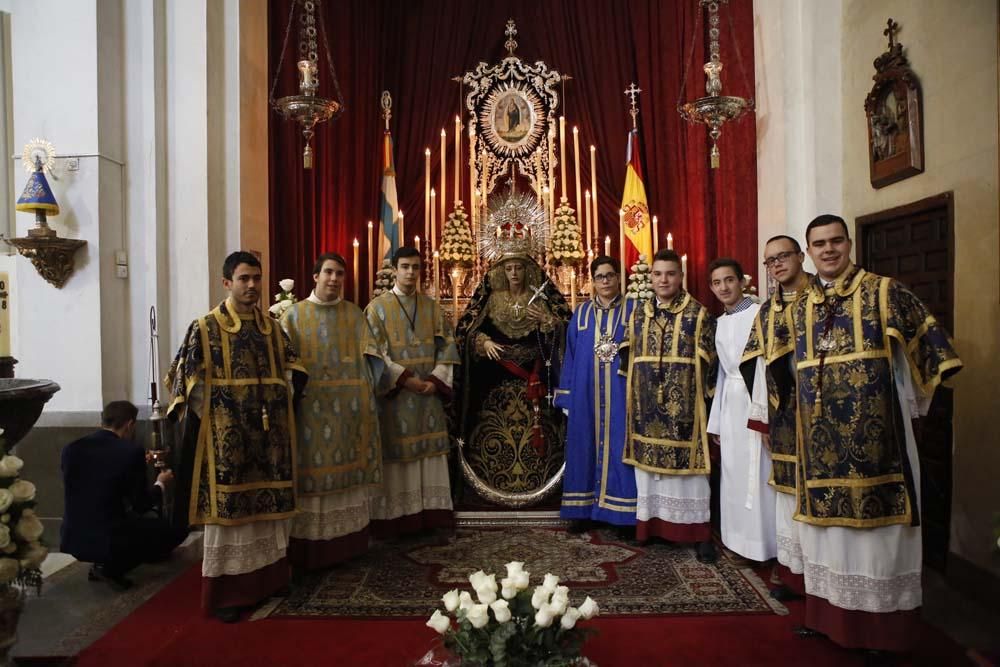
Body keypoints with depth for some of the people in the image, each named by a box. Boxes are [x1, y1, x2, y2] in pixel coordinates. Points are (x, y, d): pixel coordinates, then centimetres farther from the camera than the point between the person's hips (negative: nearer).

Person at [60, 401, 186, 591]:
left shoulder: (71, 448, 2)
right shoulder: (132, 451, -14)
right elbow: (142, 506, -8)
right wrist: (160, 485, 14)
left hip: (73, 538, 7)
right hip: (108, 540, -7)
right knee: (177, 529, 7)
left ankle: (102, 563, 17)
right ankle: (112, 568, 1)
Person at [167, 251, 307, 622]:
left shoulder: (272, 328, 10)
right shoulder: (205, 329, -3)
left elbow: (293, 373, 17)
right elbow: (188, 383, -3)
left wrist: (282, 412, 7)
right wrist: (210, 422, -9)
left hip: (269, 436, 5)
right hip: (226, 439, -4)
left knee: (268, 506, 11)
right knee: (229, 508, 1)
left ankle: (267, 580, 25)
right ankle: (226, 592, 13)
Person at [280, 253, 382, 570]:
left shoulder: (354, 313, 9)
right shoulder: (294, 314, 4)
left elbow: (367, 357, 6)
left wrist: (367, 397, -2)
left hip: (349, 407, 2)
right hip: (311, 406, -2)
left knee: (347, 467, 7)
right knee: (314, 469, 0)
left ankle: (347, 541, 20)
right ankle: (311, 545, 11)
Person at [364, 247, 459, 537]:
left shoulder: (432, 307, 10)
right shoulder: (377, 307, -1)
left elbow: (446, 347, 7)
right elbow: (374, 353, -7)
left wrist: (436, 380, -8)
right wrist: (405, 379, -15)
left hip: (428, 393, 4)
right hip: (393, 393, -3)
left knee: (429, 451, 5)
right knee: (397, 453, -2)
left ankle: (431, 513, 13)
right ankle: (394, 516, 7)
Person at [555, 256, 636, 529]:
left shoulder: (633, 310, 2)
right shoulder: (581, 313, 10)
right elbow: (571, 357, 10)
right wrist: (566, 397, 6)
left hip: (621, 393, -3)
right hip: (586, 395, 3)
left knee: (618, 448, 0)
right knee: (586, 448, 7)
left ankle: (620, 513, 8)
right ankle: (585, 511, 16)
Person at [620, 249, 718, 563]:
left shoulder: (699, 315, -2)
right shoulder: (638, 315, 9)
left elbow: (708, 364, -1)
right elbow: (628, 360, 14)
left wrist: (699, 399, -4)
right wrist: (633, 400, 11)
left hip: (683, 409, -3)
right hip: (646, 410, 4)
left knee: (687, 467, 1)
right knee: (648, 465, 9)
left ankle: (700, 533, 12)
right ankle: (651, 525, 22)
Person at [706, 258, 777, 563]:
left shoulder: (759, 314, -7)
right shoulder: (719, 323, 14)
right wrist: (715, 420, 16)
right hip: (730, 405, 7)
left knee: (760, 475, -1)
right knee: (734, 475, 12)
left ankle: (766, 543, 13)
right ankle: (742, 540, 24)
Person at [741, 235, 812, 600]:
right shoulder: (767, 311, 13)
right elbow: (761, 364, 12)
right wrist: (762, 418, 8)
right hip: (783, 416, 5)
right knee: (787, 491, 10)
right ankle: (793, 572, 21)